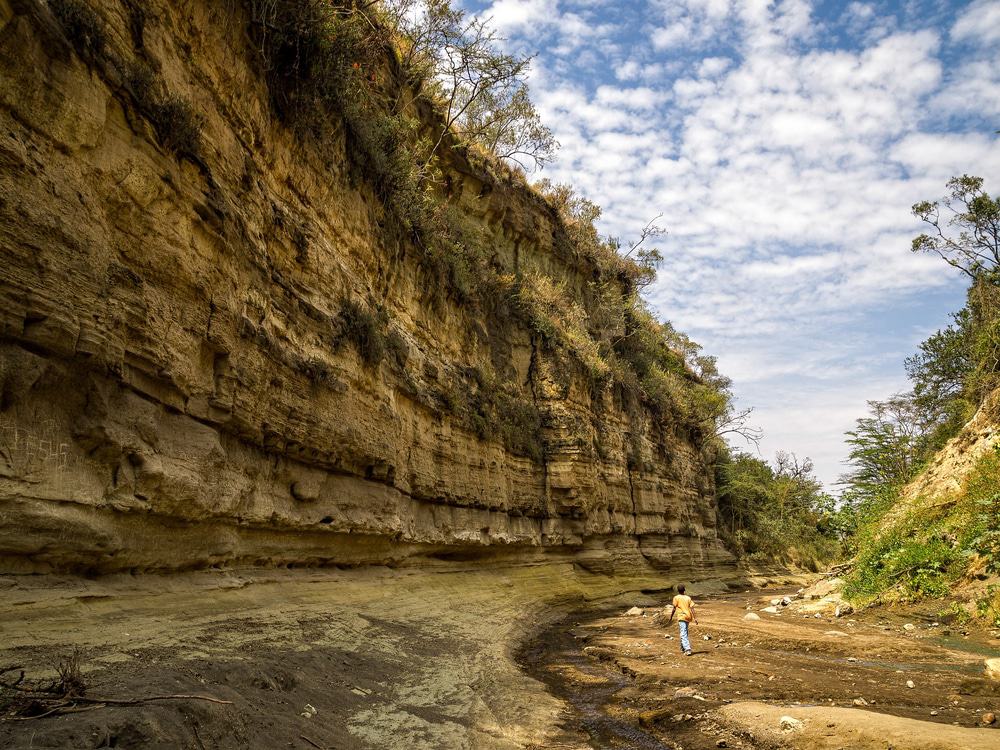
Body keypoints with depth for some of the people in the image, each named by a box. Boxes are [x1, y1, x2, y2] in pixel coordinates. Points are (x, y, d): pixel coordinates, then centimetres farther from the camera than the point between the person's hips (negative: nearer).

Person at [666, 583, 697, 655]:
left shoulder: (676, 598, -2)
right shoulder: (688, 598, 10)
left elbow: (674, 609, -4)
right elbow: (692, 608, 0)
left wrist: (671, 618, 4)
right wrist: (694, 618, -3)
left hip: (682, 617, -6)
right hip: (688, 617, 6)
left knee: (683, 634, -10)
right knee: (685, 632, 23)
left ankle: (688, 649, -25)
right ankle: (683, 647, 35)